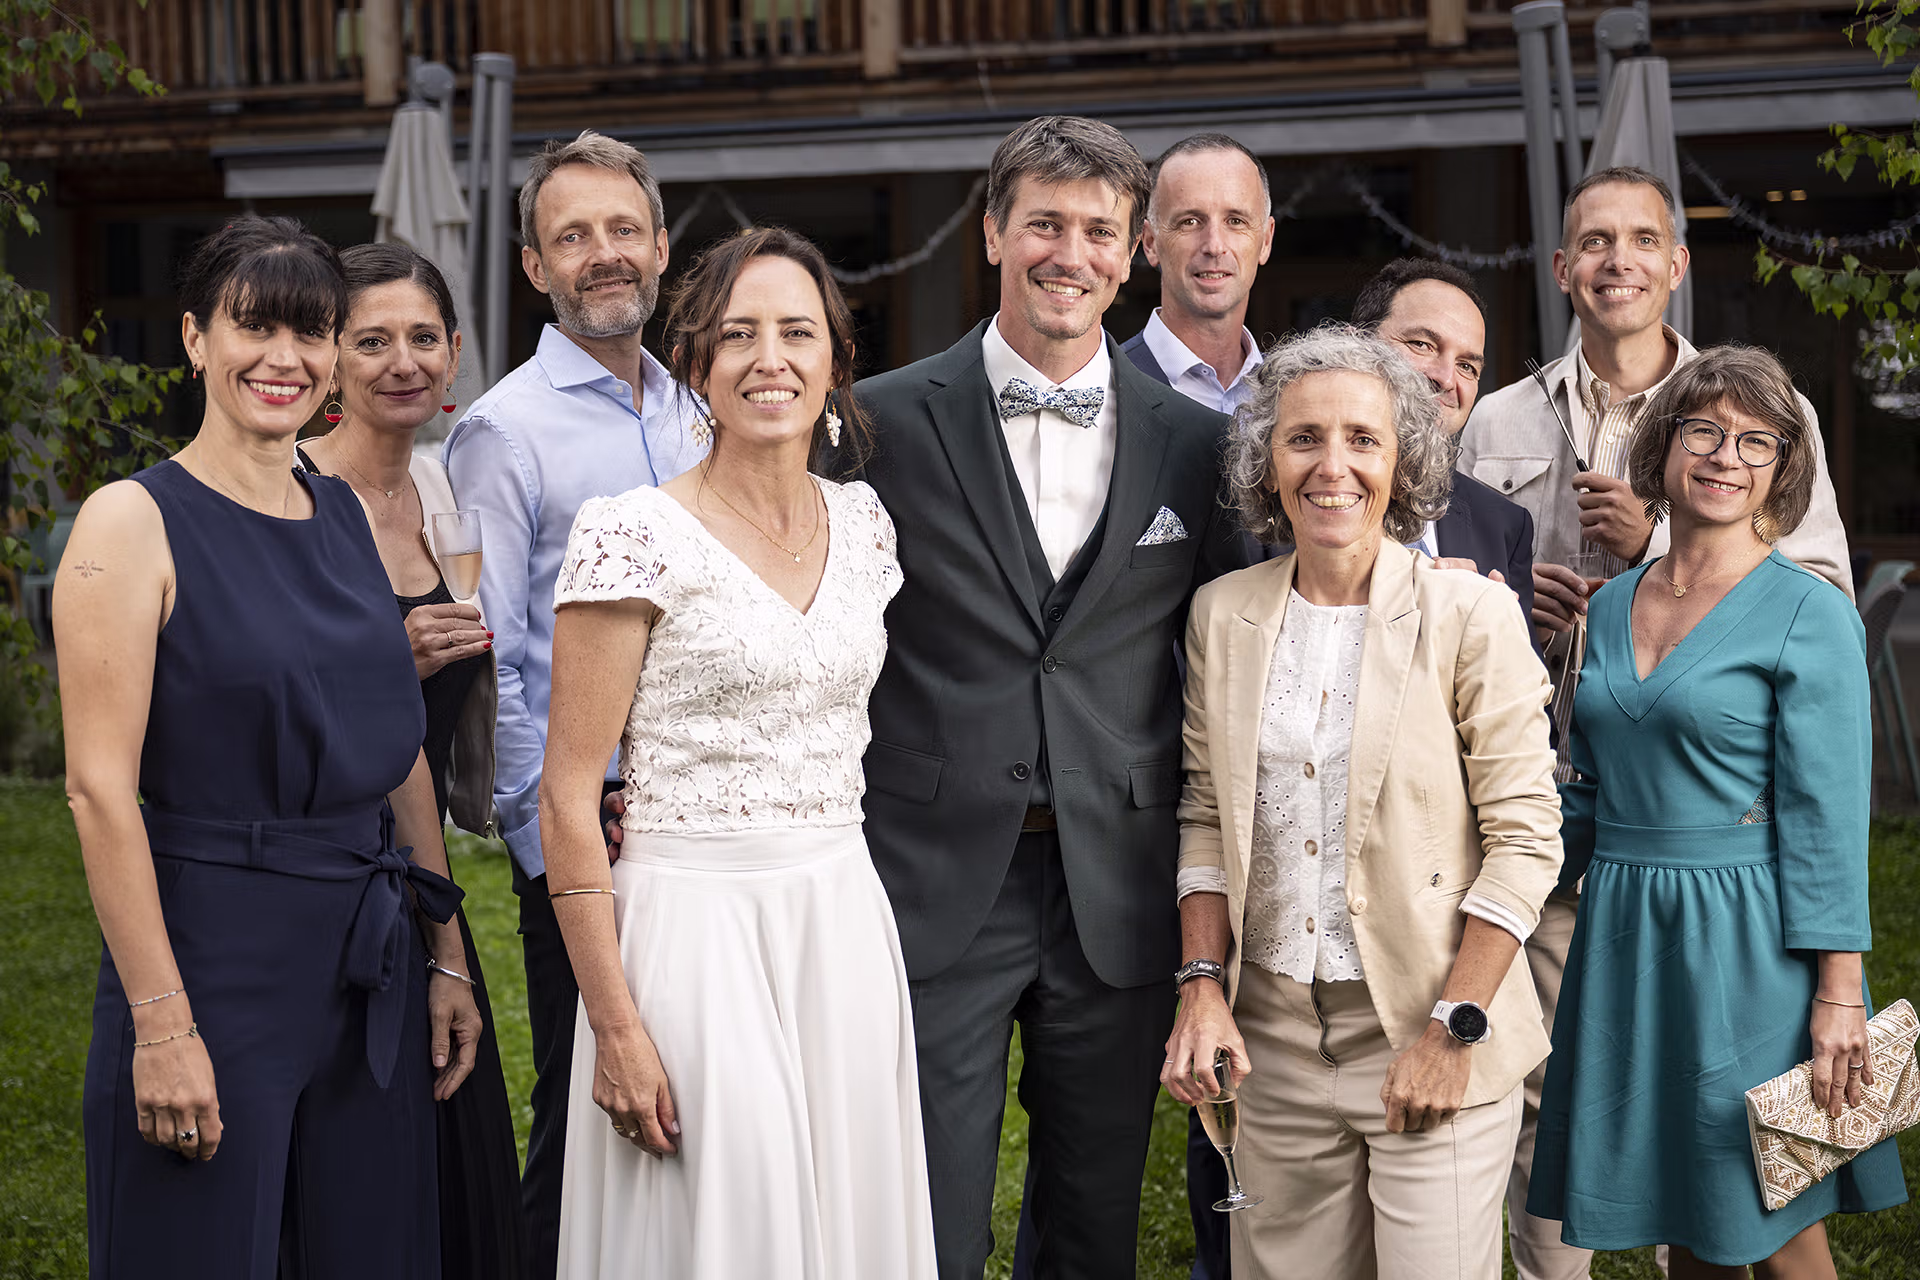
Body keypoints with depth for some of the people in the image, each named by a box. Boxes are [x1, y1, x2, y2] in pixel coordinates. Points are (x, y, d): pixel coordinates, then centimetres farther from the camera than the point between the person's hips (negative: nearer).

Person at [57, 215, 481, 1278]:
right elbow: (101, 790, -13)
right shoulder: (134, 522, -8)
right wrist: (161, 1021, -17)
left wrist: (446, 956, 11)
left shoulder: (348, 515, 10)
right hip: (213, 955, -6)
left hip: (372, 963, 6)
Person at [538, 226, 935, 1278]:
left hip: (845, 929, 5)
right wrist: (616, 1028, -14)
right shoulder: (634, 537, -10)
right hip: (693, 928, -5)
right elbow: (566, 801, -10)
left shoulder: (865, 528, 8)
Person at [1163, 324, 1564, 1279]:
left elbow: (1524, 838, -8)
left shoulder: (1472, 615, -8)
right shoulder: (1223, 612, 5)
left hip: (1432, 1043, -3)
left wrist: (1453, 1030, -12)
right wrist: (1203, 983, 1)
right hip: (1276, 1035, 4)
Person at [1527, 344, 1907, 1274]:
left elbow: (1827, 820, -11)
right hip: (1623, 935, 5)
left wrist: (1838, 992, -15)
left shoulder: (1810, 615, -8)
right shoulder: (1612, 607, 9)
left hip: (1744, 946, -5)